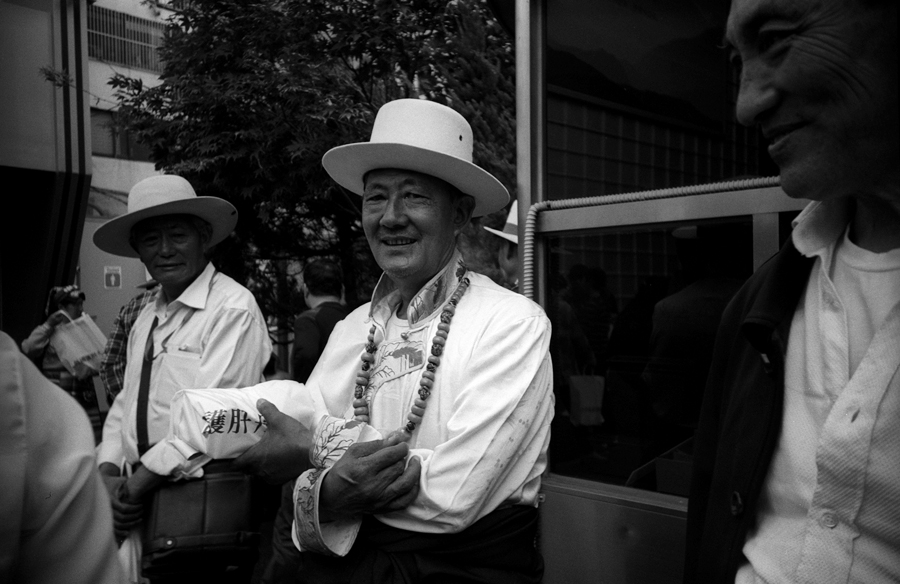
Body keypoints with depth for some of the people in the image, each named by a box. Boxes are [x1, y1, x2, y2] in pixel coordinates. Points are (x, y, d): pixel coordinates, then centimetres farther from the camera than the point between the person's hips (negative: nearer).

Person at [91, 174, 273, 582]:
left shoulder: (233, 307, -13)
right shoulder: (147, 316, 11)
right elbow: (125, 405, 11)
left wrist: (135, 485, -14)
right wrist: (108, 475, -5)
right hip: (141, 500, 7)